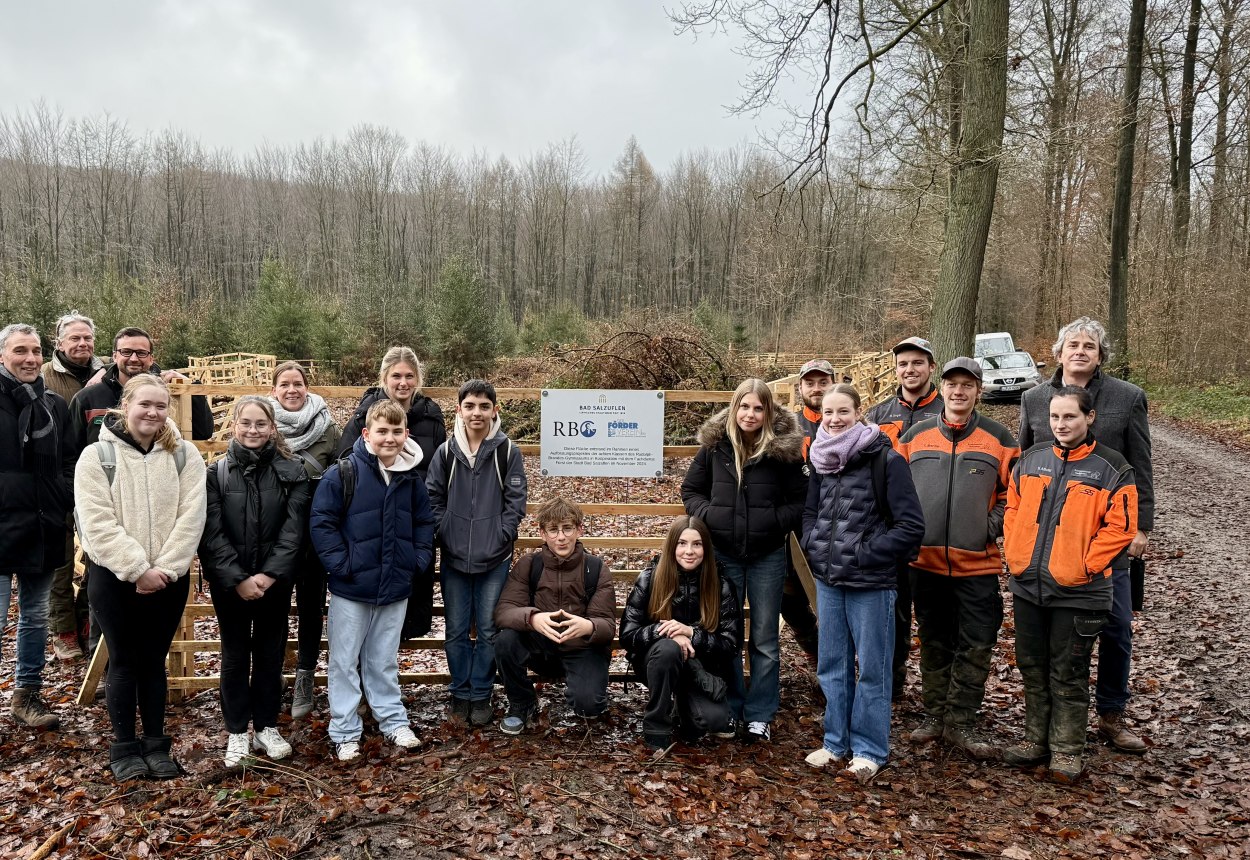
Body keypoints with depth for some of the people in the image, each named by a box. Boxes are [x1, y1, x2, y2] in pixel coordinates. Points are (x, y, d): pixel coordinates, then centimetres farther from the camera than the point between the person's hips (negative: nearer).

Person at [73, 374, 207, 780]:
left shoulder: (185, 455, -1)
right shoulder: (96, 456, -6)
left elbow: (191, 517, -7)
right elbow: (97, 523, -13)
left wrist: (164, 568, -14)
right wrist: (138, 569, -18)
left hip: (169, 577, 2)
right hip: (113, 576, -1)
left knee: (154, 660, 11)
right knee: (124, 661, 7)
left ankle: (156, 744, 22)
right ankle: (124, 747, 20)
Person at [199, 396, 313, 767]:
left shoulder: (292, 471, -3)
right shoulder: (218, 472, -3)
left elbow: (293, 530, -7)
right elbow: (212, 533, -8)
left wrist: (269, 575, -16)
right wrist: (238, 579, -16)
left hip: (274, 581, 0)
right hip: (229, 582, 0)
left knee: (270, 654, 10)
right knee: (235, 655, 9)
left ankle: (267, 727, 24)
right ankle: (237, 732, 21)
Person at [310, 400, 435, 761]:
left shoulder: (411, 479, 3)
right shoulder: (343, 473, -12)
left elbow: (424, 523, 14)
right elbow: (321, 522, -12)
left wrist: (418, 560, 3)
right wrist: (340, 563, -15)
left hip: (395, 588, 4)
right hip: (351, 587, -4)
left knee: (384, 660, 17)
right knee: (345, 661, 8)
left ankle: (394, 721, 29)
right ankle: (344, 733, 19)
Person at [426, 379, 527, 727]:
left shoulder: (508, 451, -3)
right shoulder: (446, 451, 1)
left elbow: (515, 502, -3)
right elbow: (434, 499, 3)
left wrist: (500, 540, -10)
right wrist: (447, 538, -5)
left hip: (495, 559, -1)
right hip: (454, 558, 2)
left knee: (488, 630, 5)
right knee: (456, 630, 9)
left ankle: (481, 697, 19)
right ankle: (460, 694, 24)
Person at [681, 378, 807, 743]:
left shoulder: (783, 449, -7)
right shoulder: (715, 444, -1)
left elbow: (801, 502, -3)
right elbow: (691, 489, 9)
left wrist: (775, 522, -16)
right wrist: (707, 515, -7)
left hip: (767, 556, -1)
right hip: (723, 553, 2)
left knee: (764, 640, 9)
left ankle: (759, 715, 21)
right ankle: (729, 710, 25)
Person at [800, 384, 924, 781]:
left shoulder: (886, 459, -12)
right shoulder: (820, 459, 6)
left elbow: (911, 525, -13)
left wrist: (864, 553, -14)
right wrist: (814, 545, 3)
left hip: (870, 582, -6)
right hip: (827, 579, 6)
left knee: (872, 668, 6)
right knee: (832, 665, 15)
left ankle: (869, 749, 20)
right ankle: (837, 743, 28)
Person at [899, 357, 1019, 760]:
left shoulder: (999, 438, 1)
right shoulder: (915, 436, 5)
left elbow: (1012, 493, 4)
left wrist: (991, 528, -7)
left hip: (977, 563, -1)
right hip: (925, 560, 2)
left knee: (976, 645, 1)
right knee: (934, 642, 13)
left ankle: (960, 721, 15)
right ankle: (936, 714, 26)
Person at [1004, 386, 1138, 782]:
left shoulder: (1112, 468, -6)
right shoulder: (1031, 459, 7)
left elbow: (1120, 527, -9)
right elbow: (1012, 509, 13)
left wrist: (1083, 566, -13)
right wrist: (1015, 555, 3)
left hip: (1077, 592, -4)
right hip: (1028, 586, 5)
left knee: (1068, 674, 6)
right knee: (1032, 667, 15)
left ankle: (1067, 750, 20)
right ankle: (1036, 739, 29)